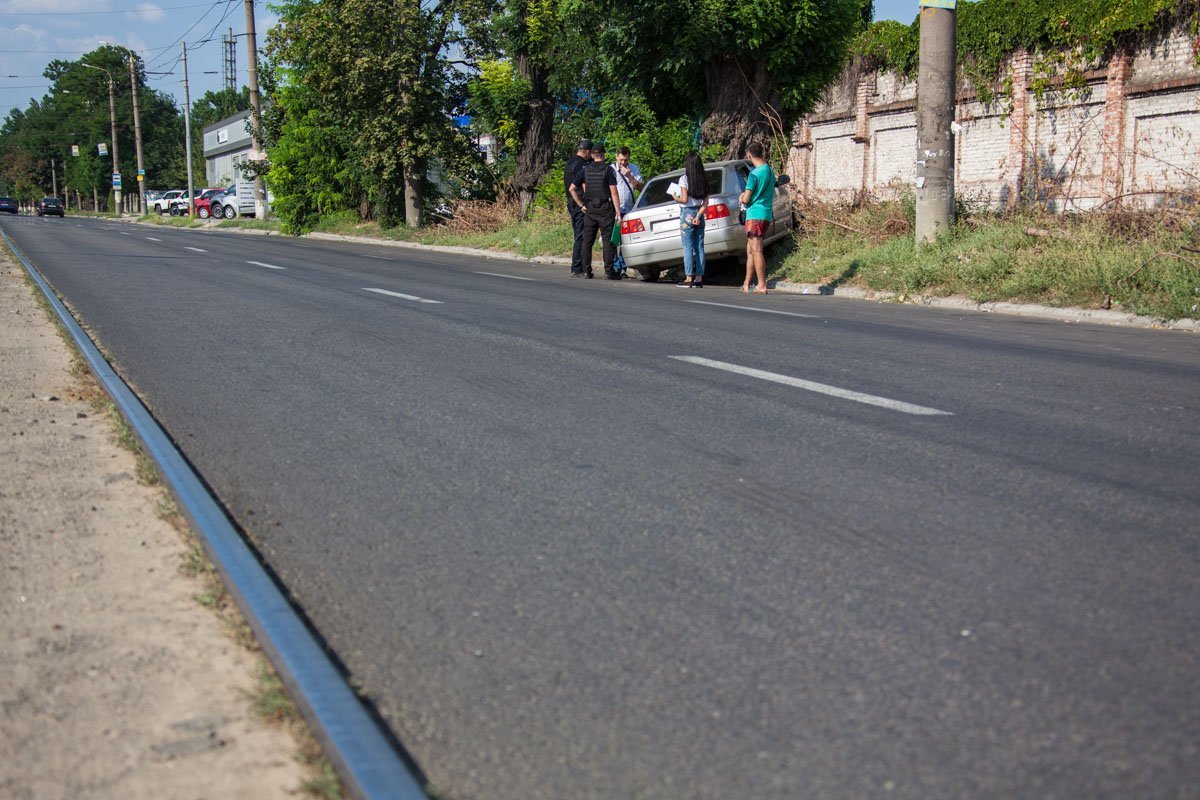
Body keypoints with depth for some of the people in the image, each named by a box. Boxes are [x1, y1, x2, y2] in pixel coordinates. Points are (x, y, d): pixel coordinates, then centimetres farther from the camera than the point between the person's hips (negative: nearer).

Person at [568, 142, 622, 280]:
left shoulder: (585, 169, 6)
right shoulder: (608, 170, -5)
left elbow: (572, 188, 7)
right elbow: (614, 193, -10)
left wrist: (581, 205, 11)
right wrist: (618, 212, -9)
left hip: (590, 208, 4)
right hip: (605, 209, -3)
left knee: (587, 241, 7)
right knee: (608, 240, -2)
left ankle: (586, 271, 6)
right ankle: (609, 271, -6)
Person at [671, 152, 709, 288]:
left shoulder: (684, 179, -9)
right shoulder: (704, 180, 7)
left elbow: (684, 199, -13)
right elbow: (706, 202, 1)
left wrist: (676, 199, 7)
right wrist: (699, 215, -3)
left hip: (687, 214, -5)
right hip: (699, 214, 5)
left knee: (688, 247, -4)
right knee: (699, 247, 7)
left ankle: (689, 278, -7)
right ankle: (699, 278, 7)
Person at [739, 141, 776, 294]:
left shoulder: (755, 173, -15)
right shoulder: (770, 170, 12)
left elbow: (745, 199, -13)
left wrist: (741, 196, 9)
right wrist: (745, 196, 10)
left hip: (755, 215, -9)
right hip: (767, 214, 9)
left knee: (756, 251, -6)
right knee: (750, 250, 14)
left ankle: (762, 286, -6)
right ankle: (746, 285, 17)